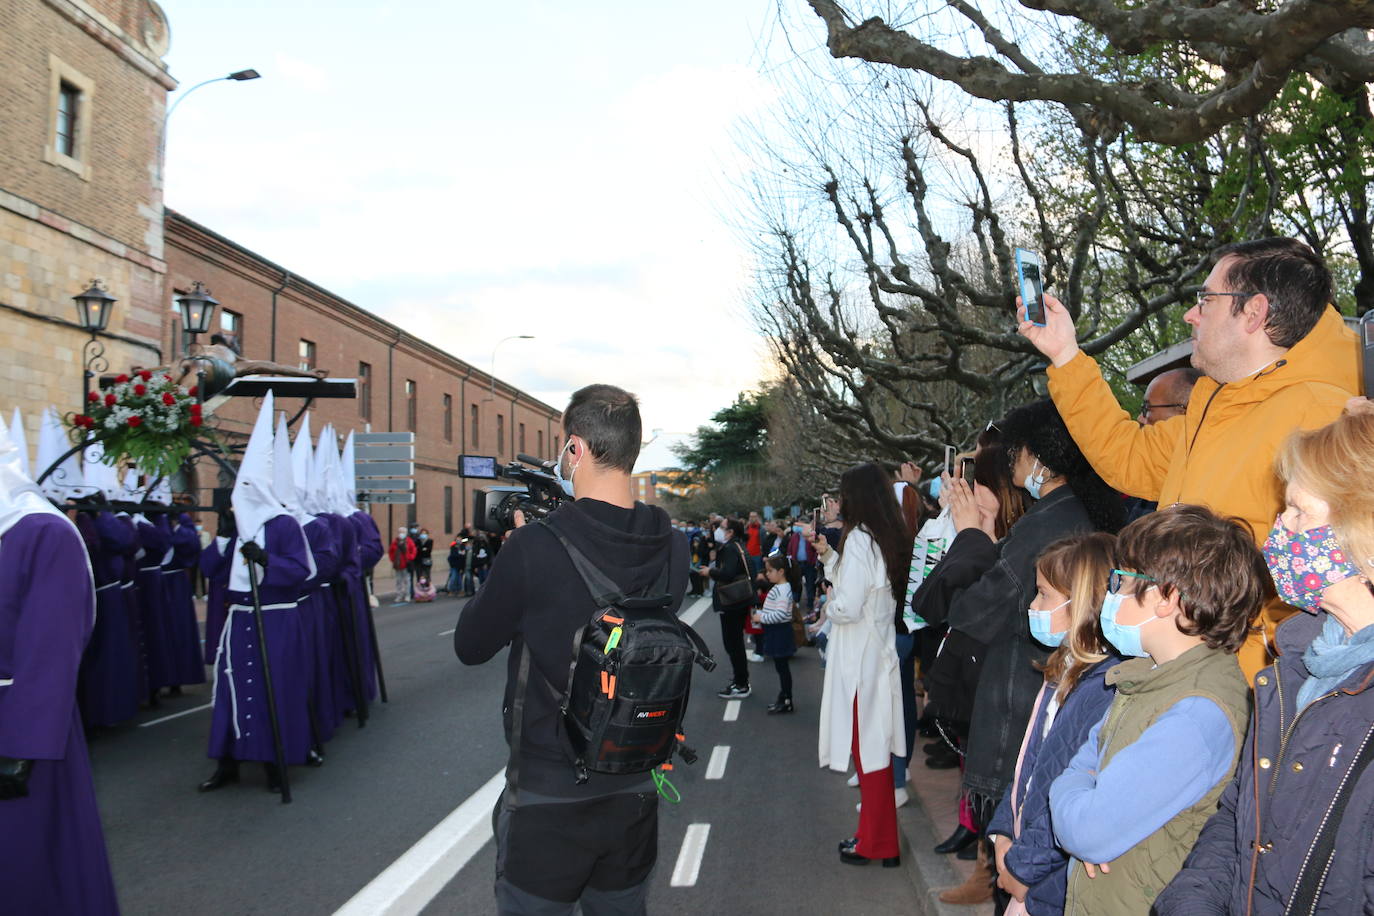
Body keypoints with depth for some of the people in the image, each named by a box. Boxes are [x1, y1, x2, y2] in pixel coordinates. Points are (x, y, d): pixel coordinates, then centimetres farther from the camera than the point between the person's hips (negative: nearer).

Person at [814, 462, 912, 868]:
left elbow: (848, 607, -23)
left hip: (858, 660, -9)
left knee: (867, 748, 2)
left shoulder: (858, 540, -19)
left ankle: (876, 844, 14)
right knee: (876, 746, 16)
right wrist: (829, 556, 18)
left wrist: (829, 601, -3)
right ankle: (878, 836, 26)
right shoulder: (889, 539, 8)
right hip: (881, 652, 9)